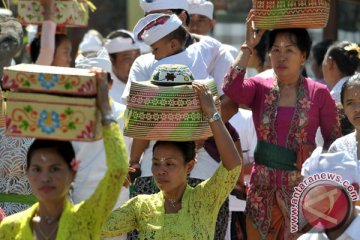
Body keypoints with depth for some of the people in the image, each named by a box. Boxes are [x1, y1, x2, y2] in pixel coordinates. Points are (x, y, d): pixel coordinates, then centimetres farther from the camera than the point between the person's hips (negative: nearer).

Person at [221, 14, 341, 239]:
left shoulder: (319, 94, 0)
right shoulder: (259, 88, 4)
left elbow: (334, 141, 5)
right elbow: (231, 89, -17)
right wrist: (248, 47, -12)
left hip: (302, 185, -2)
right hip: (263, 187, 2)